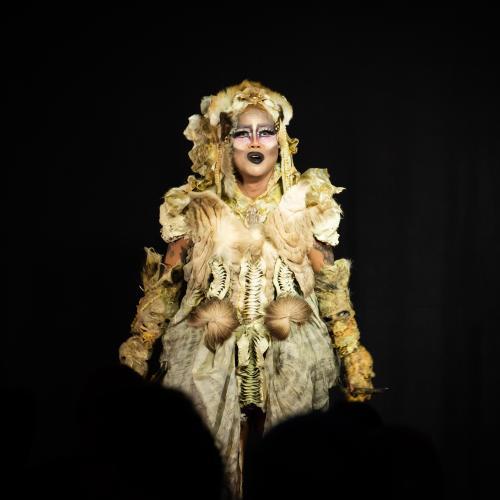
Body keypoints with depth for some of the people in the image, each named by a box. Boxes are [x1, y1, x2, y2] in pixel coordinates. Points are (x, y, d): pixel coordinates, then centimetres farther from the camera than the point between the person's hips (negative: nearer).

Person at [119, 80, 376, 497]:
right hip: (210, 357, 0)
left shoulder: (305, 206, 5)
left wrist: (353, 358, 2)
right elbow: (166, 282, 7)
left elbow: (331, 286, 6)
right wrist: (140, 346, 1)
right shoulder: (199, 208, 4)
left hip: (289, 357, 0)